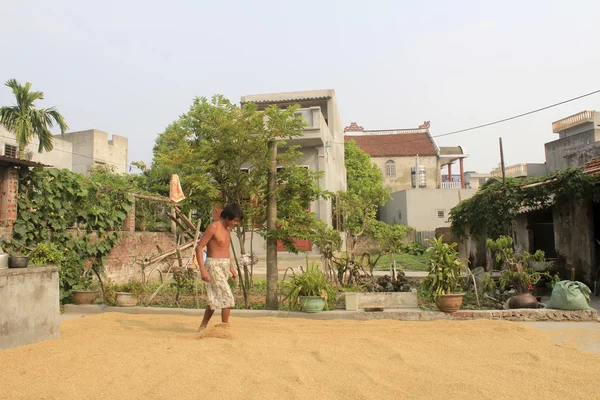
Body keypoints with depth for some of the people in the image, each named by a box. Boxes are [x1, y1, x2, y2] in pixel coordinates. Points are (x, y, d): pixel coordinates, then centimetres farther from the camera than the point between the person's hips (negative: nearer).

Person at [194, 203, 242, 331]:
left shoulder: (227, 229, 11)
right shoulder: (214, 227, -14)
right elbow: (199, 247, -16)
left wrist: (231, 268, 17)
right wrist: (202, 269, -23)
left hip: (224, 266, 9)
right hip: (214, 265, -9)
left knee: (215, 299, 15)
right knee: (227, 297, -10)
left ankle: (203, 326, 26)